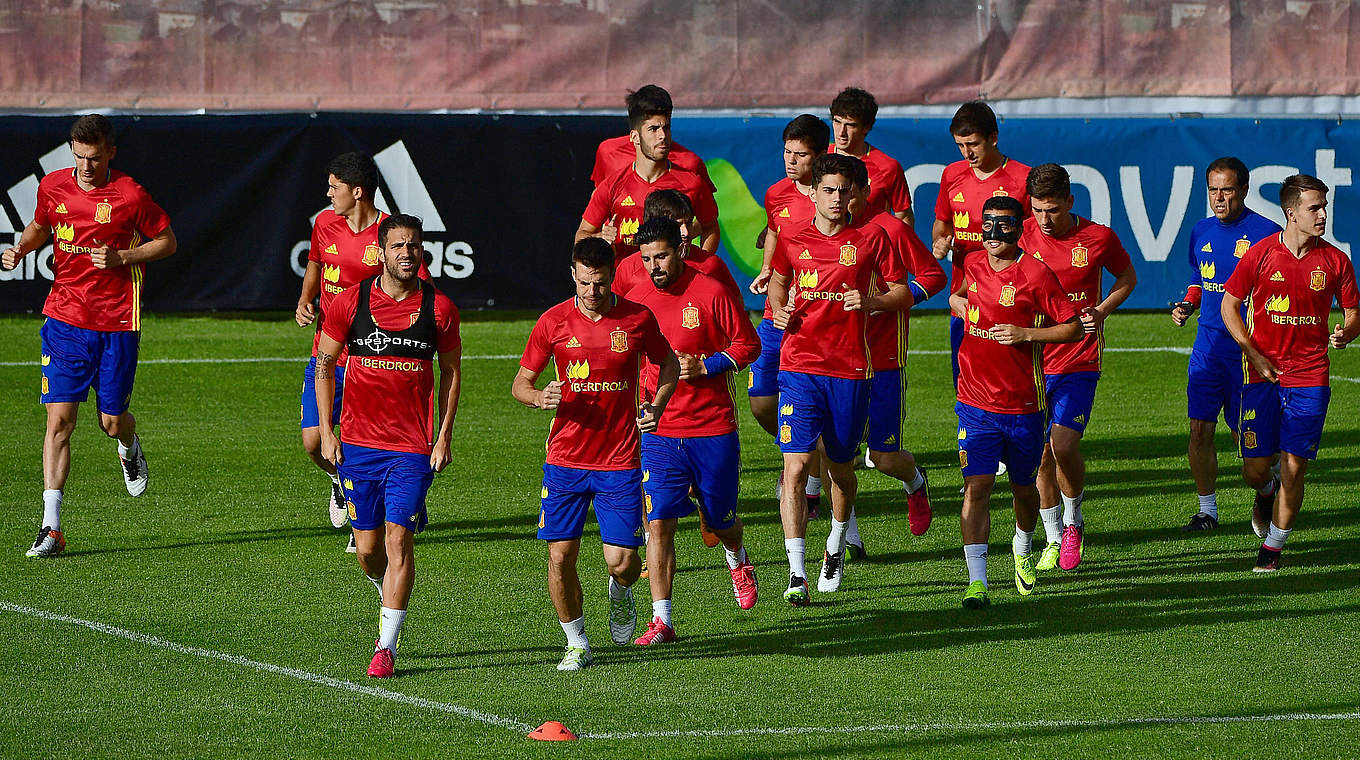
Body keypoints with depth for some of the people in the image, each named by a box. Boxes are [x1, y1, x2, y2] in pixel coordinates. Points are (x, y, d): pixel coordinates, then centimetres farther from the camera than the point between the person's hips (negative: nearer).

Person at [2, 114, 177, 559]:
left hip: (117, 323, -2)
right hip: (64, 318, 2)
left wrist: (122, 258, -14)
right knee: (58, 418, -9)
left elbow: (167, 242, 2)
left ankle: (130, 448, 45)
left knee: (112, 422, 4)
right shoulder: (52, 187, 1)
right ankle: (51, 529, -11)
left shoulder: (130, 196, -9)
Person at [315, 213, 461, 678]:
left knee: (398, 539, -10)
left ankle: (386, 647, -5)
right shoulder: (350, 303, -2)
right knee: (367, 548, 5)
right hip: (358, 443, 1)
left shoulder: (438, 307, -2)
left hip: (414, 448, -1)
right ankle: (389, 599, 38)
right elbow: (324, 363, 8)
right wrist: (326, 433, 3)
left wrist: (444, 436, 2)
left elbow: (451, 371, 9)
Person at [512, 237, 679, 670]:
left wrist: (656, 408, 0)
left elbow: (668, 364, 16)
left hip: (620, 461, -1)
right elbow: (520, 383, 5)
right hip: (565, 459, 1)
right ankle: (577, 644, 15)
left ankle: (620, 594, 30)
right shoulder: (553, 322, -3)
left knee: (621, 561, -7)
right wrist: (541, 398, -17)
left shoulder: (638, 319, -2)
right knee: (561, 554, -4)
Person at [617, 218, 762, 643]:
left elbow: (748, 344, -2)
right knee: (658, 523, -11)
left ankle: (737, 560, 48)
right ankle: (661, 620, -10)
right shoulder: (634, 301, 2)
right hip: (658, 429, 2)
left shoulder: (711, 293, -8)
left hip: (713, 428, -2)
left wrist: (705, 366, -16)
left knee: (721, 521, 12)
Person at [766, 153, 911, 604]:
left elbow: (903, 294, 7)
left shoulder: (870, 240, 2)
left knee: (841, 467, 13)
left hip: (850, 371, 0)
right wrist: (779, 310, 4)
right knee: (796, 466, -13)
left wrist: (871, 301, -13)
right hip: (799, 366, 0)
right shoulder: (793, 242, 6)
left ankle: (837, 548, 42)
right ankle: (797, 575, -16)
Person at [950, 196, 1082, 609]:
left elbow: (1074, 327, -8)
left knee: (1022, 486, 15)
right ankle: (976, 581, -15)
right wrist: (959, 301, 9)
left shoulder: (1036, 274, -10)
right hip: (976, 403, 2)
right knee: (976, 486, -12)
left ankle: (1023, 548, 47)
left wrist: (1025, 334, -17)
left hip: (1023, 403, -2)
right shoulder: (973, 268, 5)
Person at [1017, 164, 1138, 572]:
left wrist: (1100, 313, -4)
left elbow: (1127, 278, 12)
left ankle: (1073, 520, 12)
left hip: (1079, 362, -2)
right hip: (1031, 360, 2)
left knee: (1063, 444, -15)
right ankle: (1053, 538, 21)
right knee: (1041, 451, 5)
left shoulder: (1098, 238, -6)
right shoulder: (1021, 237, -3)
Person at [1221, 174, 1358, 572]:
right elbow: (1229, 305, 4)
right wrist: (1254, 355, -6)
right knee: (1255, 470, 0)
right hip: (1263, 375, -1)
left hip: (1310, 378, 1)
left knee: (1294, 467, -4)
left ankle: (1274, 545, 12)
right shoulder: (1260, 254, -4)